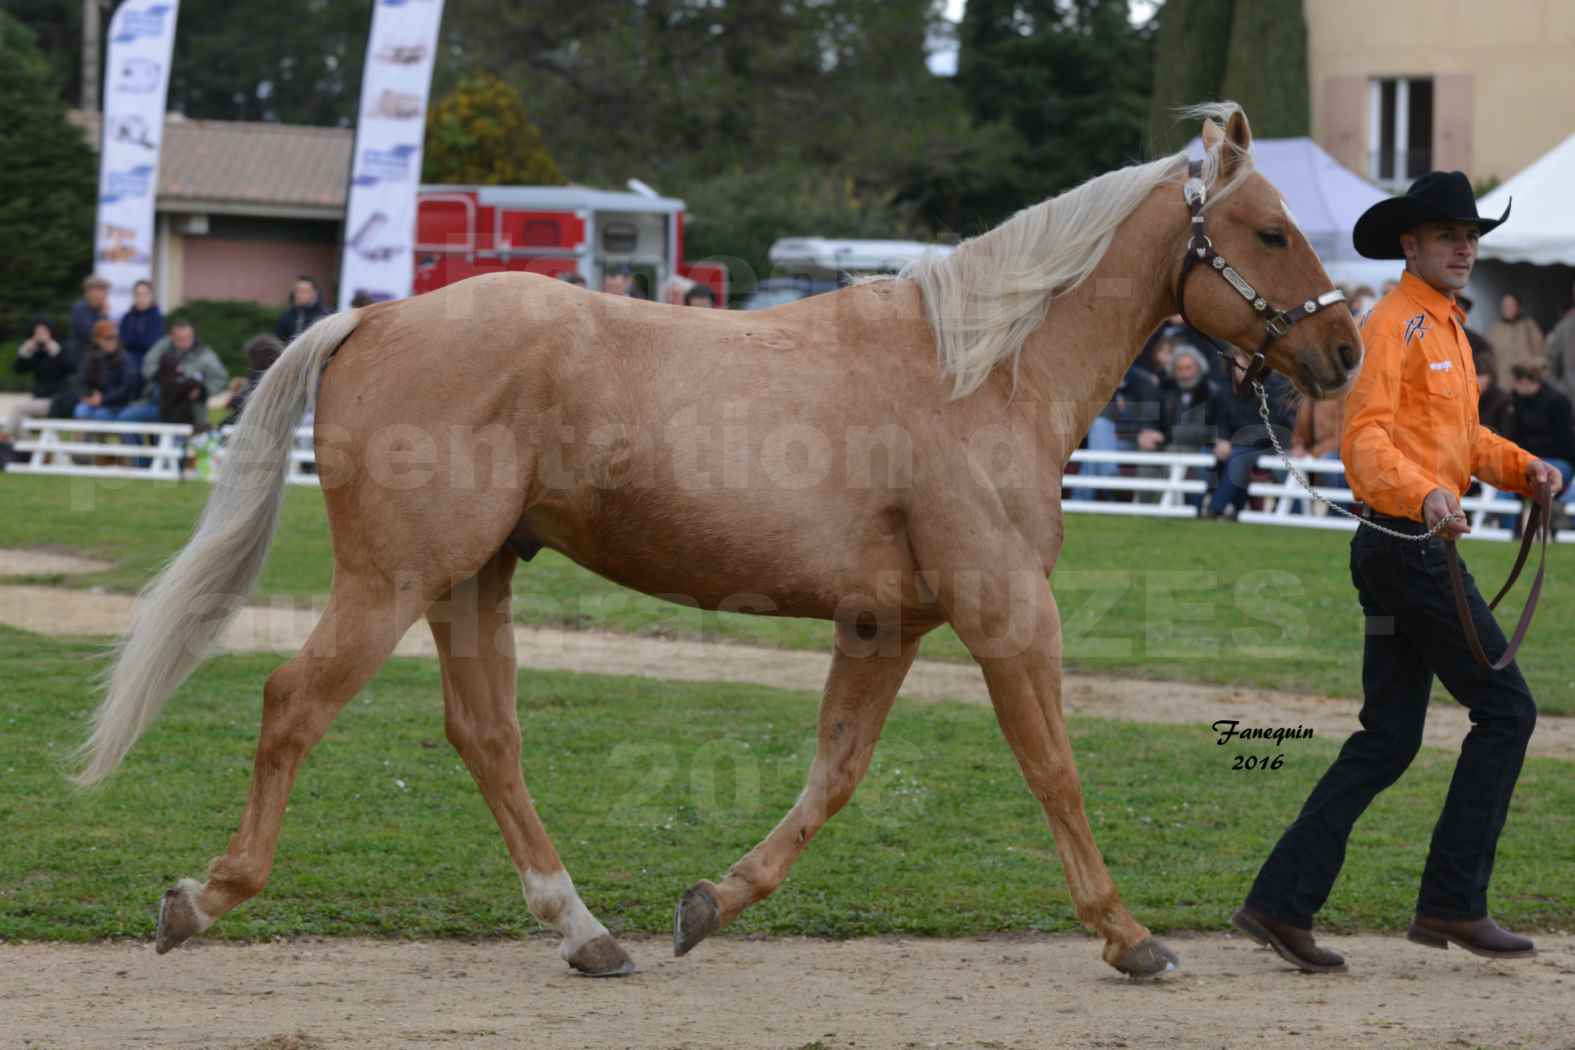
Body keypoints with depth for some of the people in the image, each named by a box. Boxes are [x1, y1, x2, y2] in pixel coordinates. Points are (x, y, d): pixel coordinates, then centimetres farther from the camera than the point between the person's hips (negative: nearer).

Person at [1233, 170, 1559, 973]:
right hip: (1409, 543, -10)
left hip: (1415, 551, 10)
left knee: (1387, 742, 8)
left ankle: (1281, 904, 6)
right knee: (1505, 708, -5)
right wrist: (1423, 494, -39)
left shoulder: (1447, 329, 21)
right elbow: (1364, 435, -23)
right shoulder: (1393, 325, -11)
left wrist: (1522, 467, 10)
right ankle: (1452, 901, -3)